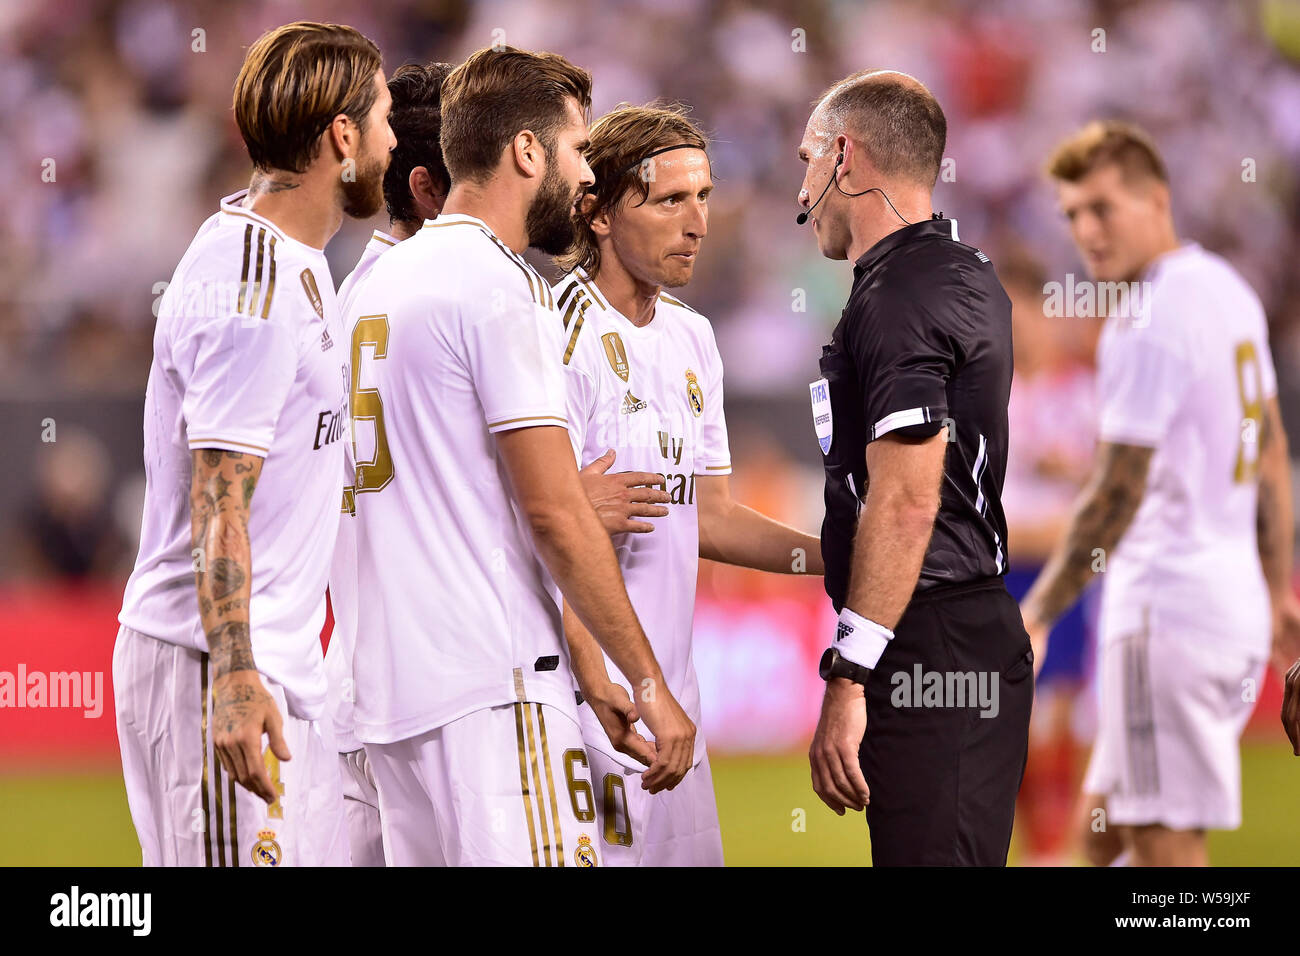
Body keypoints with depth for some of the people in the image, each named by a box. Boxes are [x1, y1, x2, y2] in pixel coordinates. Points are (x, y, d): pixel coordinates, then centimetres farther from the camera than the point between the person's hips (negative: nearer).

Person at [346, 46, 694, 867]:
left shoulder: (382, 282, 17)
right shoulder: (501, 288, -10)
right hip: (492, 684, -9)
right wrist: (651, 686, -11)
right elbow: (552, 510, -14)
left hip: (387, 680, 9)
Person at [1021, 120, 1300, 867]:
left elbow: (1118, 493, -18)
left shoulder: (1147, 322, -15)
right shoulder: (1227, 290, 13)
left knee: (1165, 846, -7)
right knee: (1107, 831, 16)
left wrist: (1036, 615, -12)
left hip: (1166, 606, -10)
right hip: (1236, 599, 10)